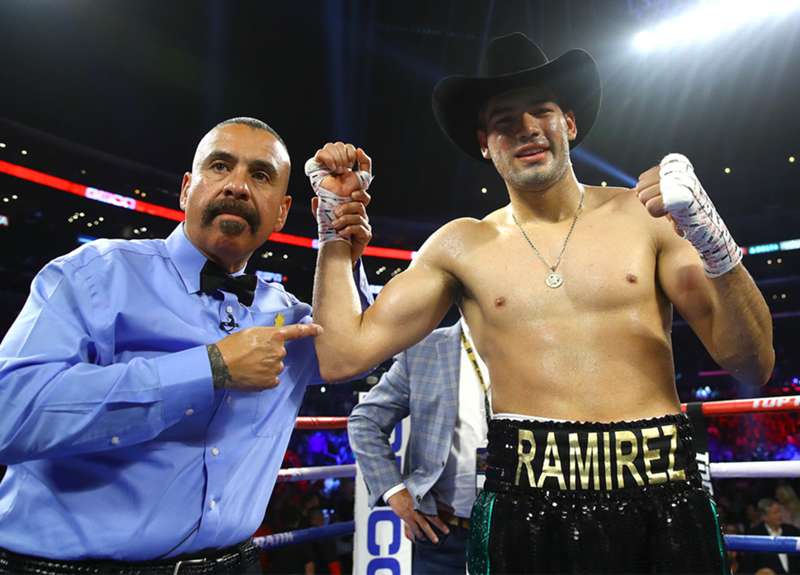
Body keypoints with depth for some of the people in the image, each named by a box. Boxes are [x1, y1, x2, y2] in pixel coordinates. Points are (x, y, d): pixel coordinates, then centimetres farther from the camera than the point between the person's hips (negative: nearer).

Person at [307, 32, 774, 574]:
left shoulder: (645, 215, 0)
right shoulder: (461, 245, 2)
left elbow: (754, 366, -2)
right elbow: (345, 354, -3)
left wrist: (713, 242, -18)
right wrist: (335, 226, -2)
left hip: (664, 498, 1)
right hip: (528, 507, 0)